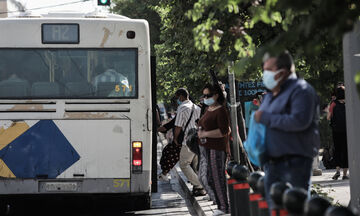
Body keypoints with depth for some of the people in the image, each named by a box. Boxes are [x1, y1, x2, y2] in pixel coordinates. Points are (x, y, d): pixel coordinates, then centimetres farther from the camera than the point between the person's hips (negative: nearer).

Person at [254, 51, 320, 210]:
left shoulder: (300, 89, -8)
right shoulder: (270, 95, 20)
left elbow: (299, 121, -23)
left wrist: (266, 118, -15)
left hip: (294, 162, -9)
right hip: (272, 164, 9)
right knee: (274, 207, 9)